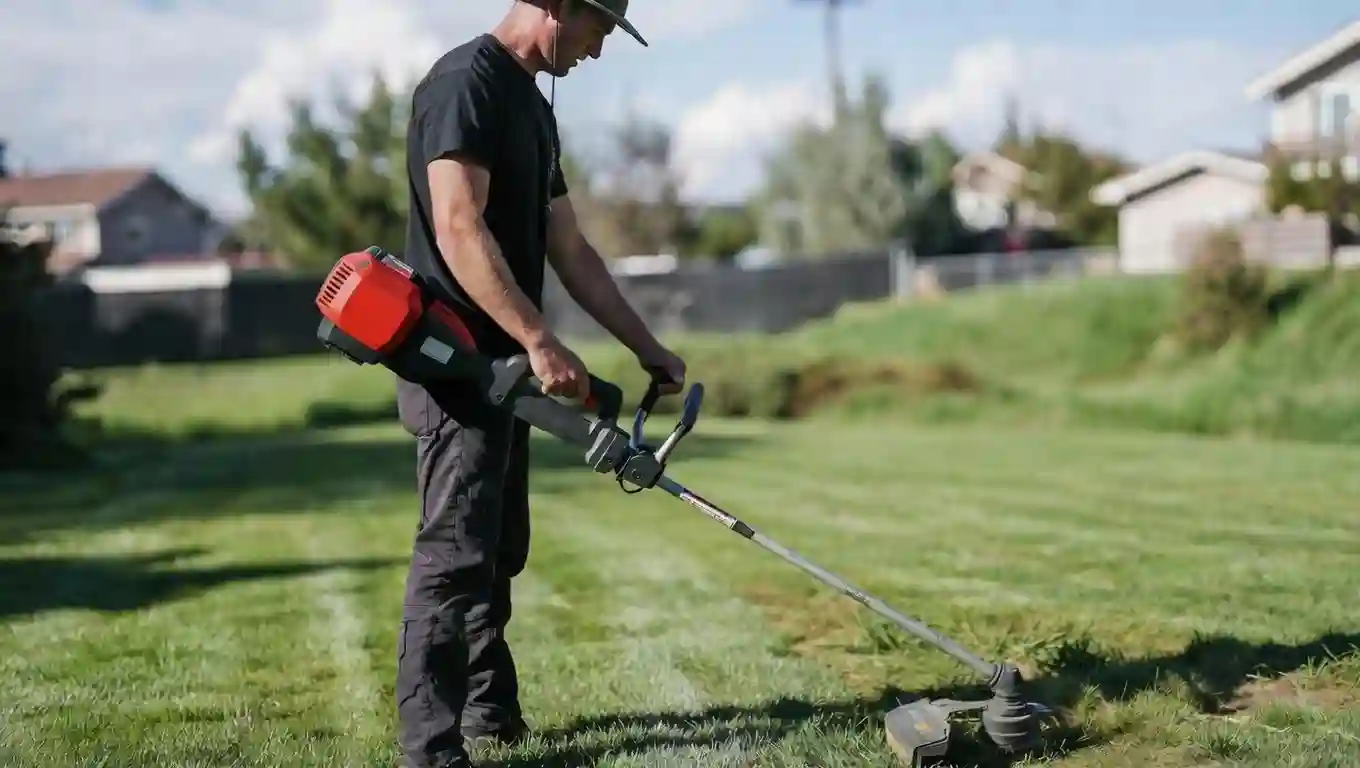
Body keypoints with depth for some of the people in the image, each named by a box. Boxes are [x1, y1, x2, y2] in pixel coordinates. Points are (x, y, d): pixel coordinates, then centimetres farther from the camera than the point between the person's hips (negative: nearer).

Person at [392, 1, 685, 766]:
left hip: (502, 366, 10)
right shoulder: (466, 82, -13)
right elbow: (459, 229, -24)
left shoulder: (534, 107, 18)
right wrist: (542, 342, -28)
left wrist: (648, 348, 18)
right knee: (456, 552, -11)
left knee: (499, 551, 16)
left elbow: (571, 252, 20)